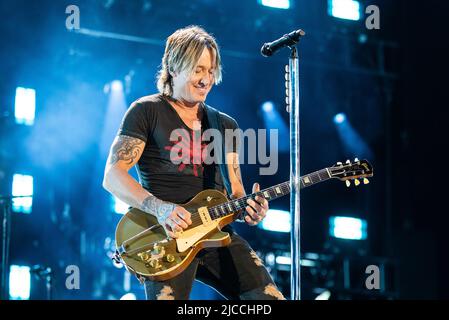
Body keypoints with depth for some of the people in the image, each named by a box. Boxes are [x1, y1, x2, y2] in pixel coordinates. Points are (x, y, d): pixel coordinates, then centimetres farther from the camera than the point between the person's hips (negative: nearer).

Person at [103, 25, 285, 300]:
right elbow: (112, 176, -5)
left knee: (269, 296, -10)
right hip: (167, 234, -4)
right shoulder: (147, 111, 3)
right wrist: (160, 208, -21)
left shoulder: (225, 125, 19)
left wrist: (248, 208, -7)